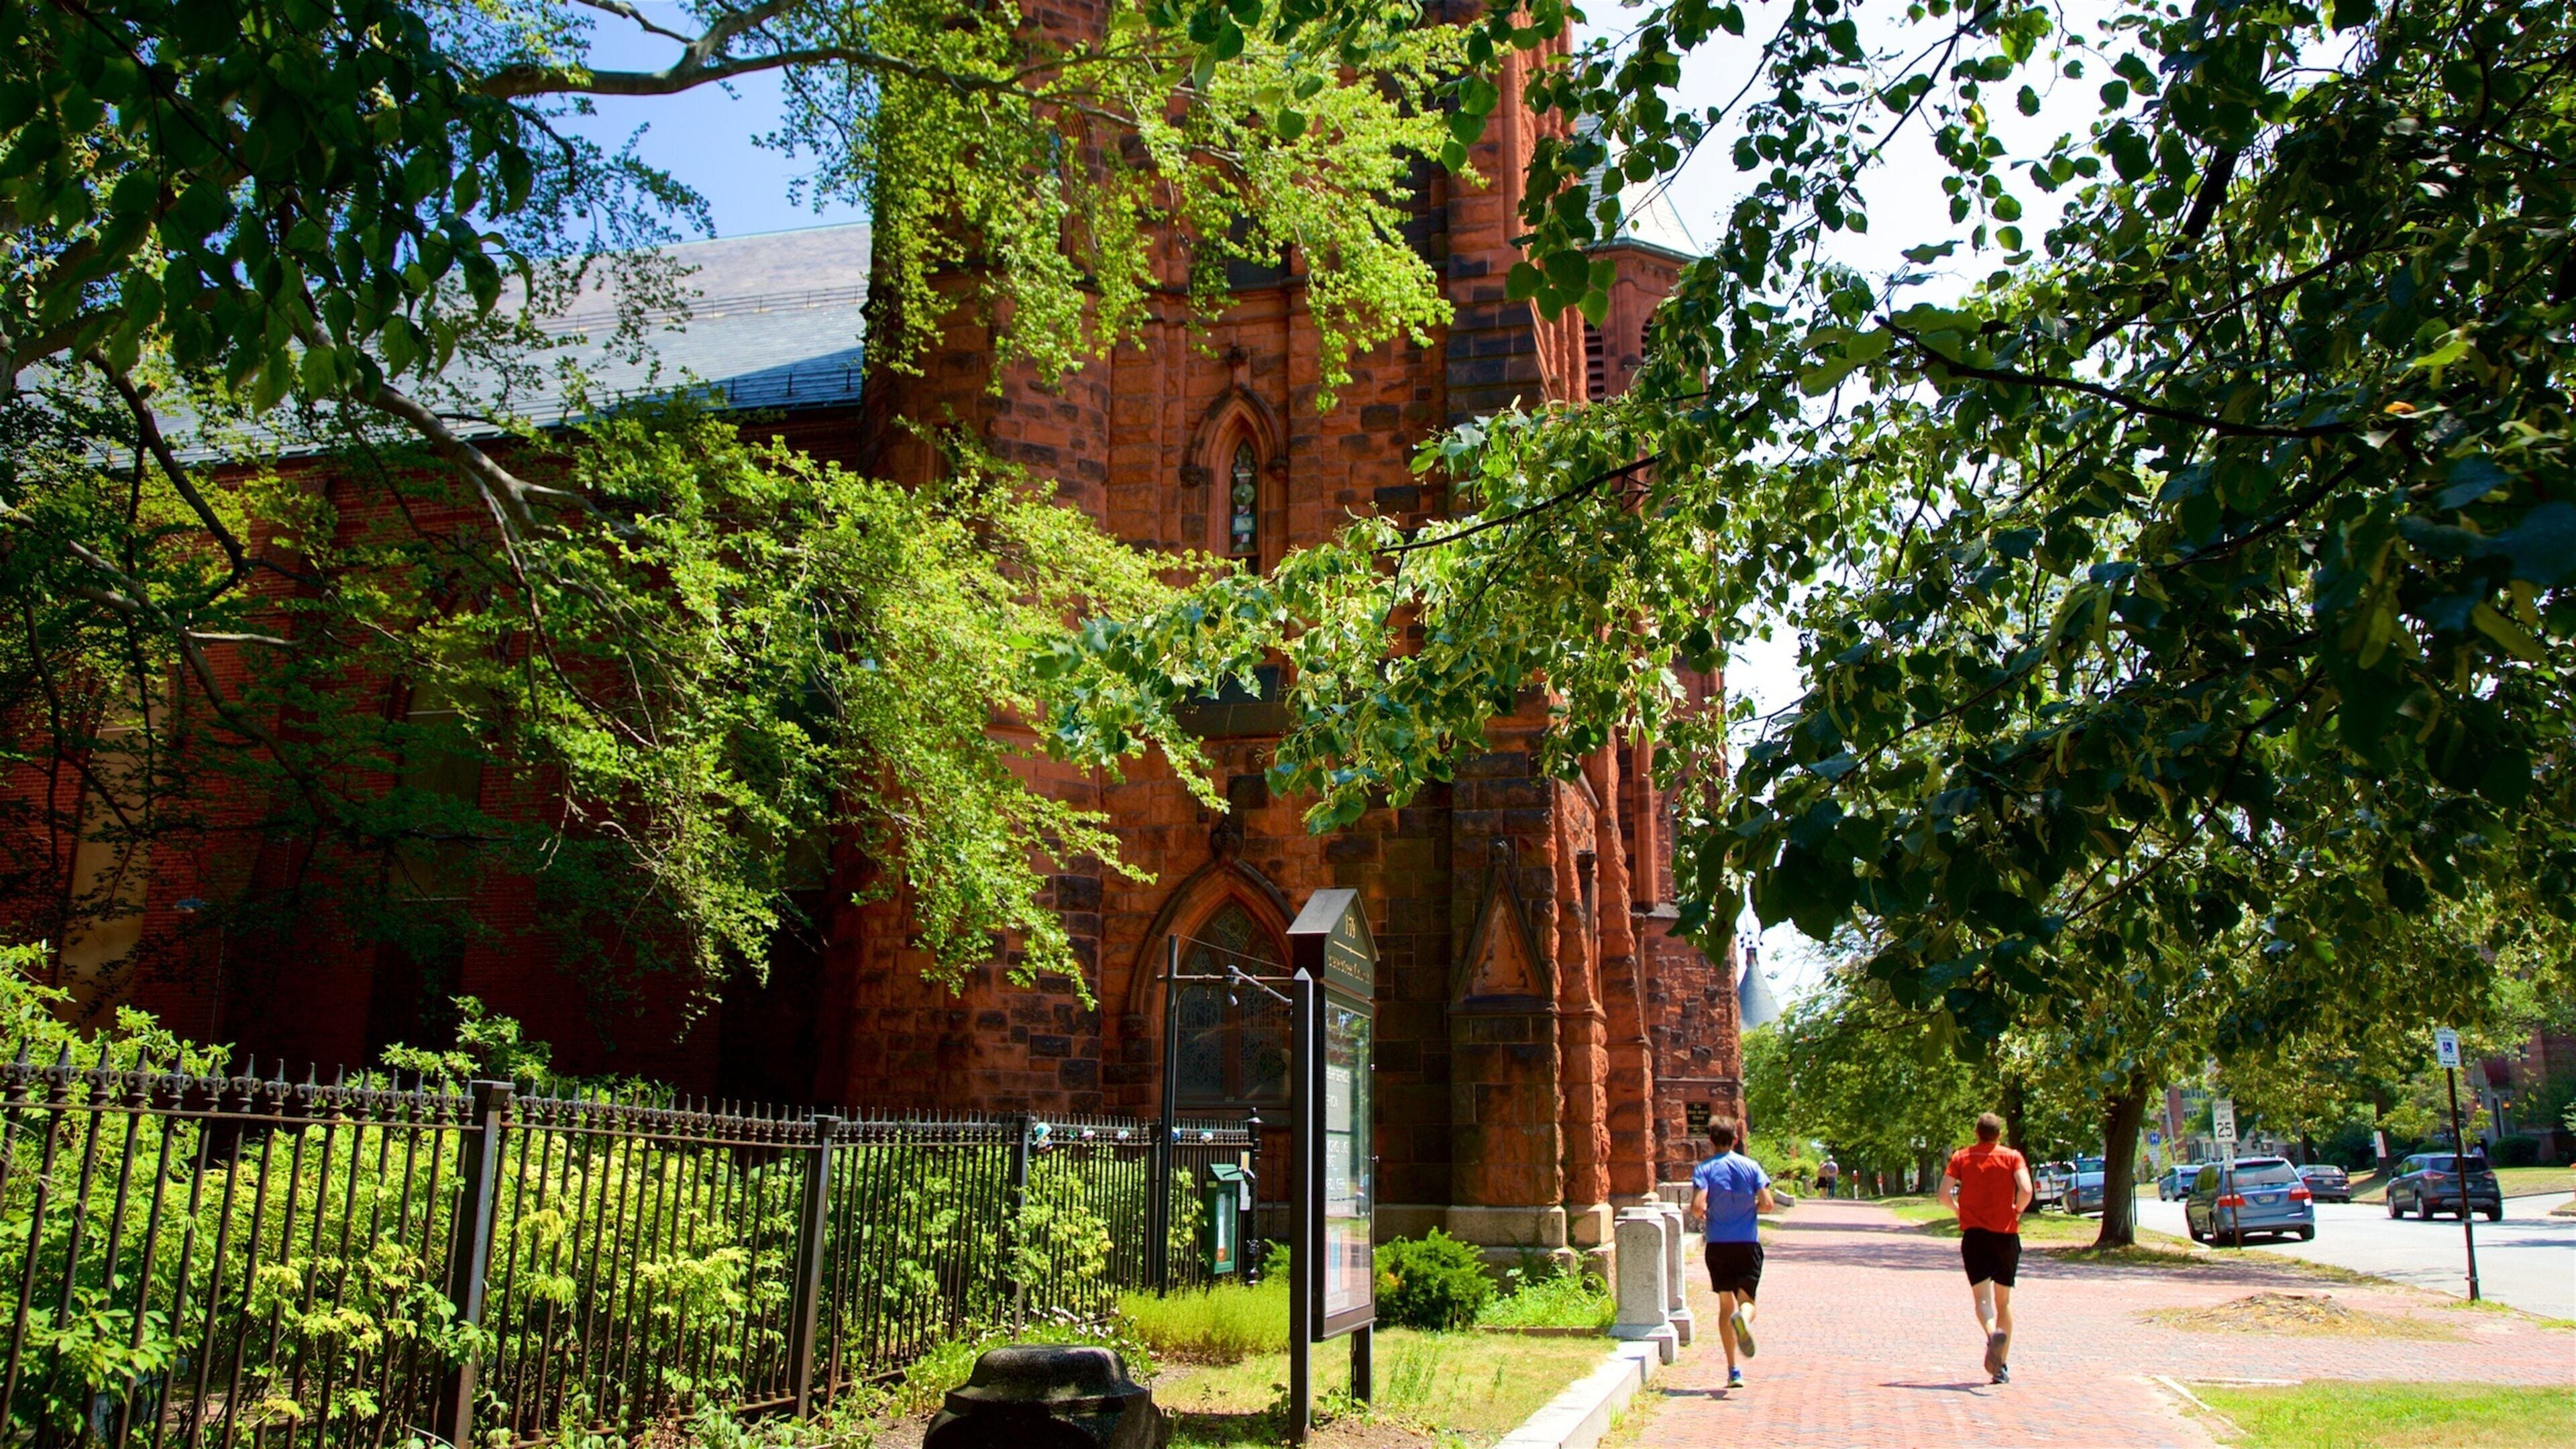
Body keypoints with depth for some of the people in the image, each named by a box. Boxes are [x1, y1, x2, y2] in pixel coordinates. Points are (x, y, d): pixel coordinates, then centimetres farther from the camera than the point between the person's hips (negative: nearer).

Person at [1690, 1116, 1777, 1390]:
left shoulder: (1705, 1169, -3)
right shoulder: (1751, 1166, 2)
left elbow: (1697, 1206, -16)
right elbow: (1768, 1204, -5)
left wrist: (1702, 1216, 7)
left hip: (1718, 1244, 0)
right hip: (1748, 1244, 0)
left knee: (1726, 1305, 11)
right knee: (1746, 1300, 5)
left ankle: (1733, 1370, 7)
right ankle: (1743, 1317, -33)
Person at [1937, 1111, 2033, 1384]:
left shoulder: (1961, 1157, 5)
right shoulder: (2012, 1157, 3)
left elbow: (1944, 1195, -4)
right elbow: (2026, 1190, -14)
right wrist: (2017, 1212, 3)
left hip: (1975, 1234, -1)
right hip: (2007, 1234, 1)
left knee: (1982, 1297, -4)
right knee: (2004, 1300, 13)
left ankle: (1993, 1334, -36)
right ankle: (2002, 1367, 12)